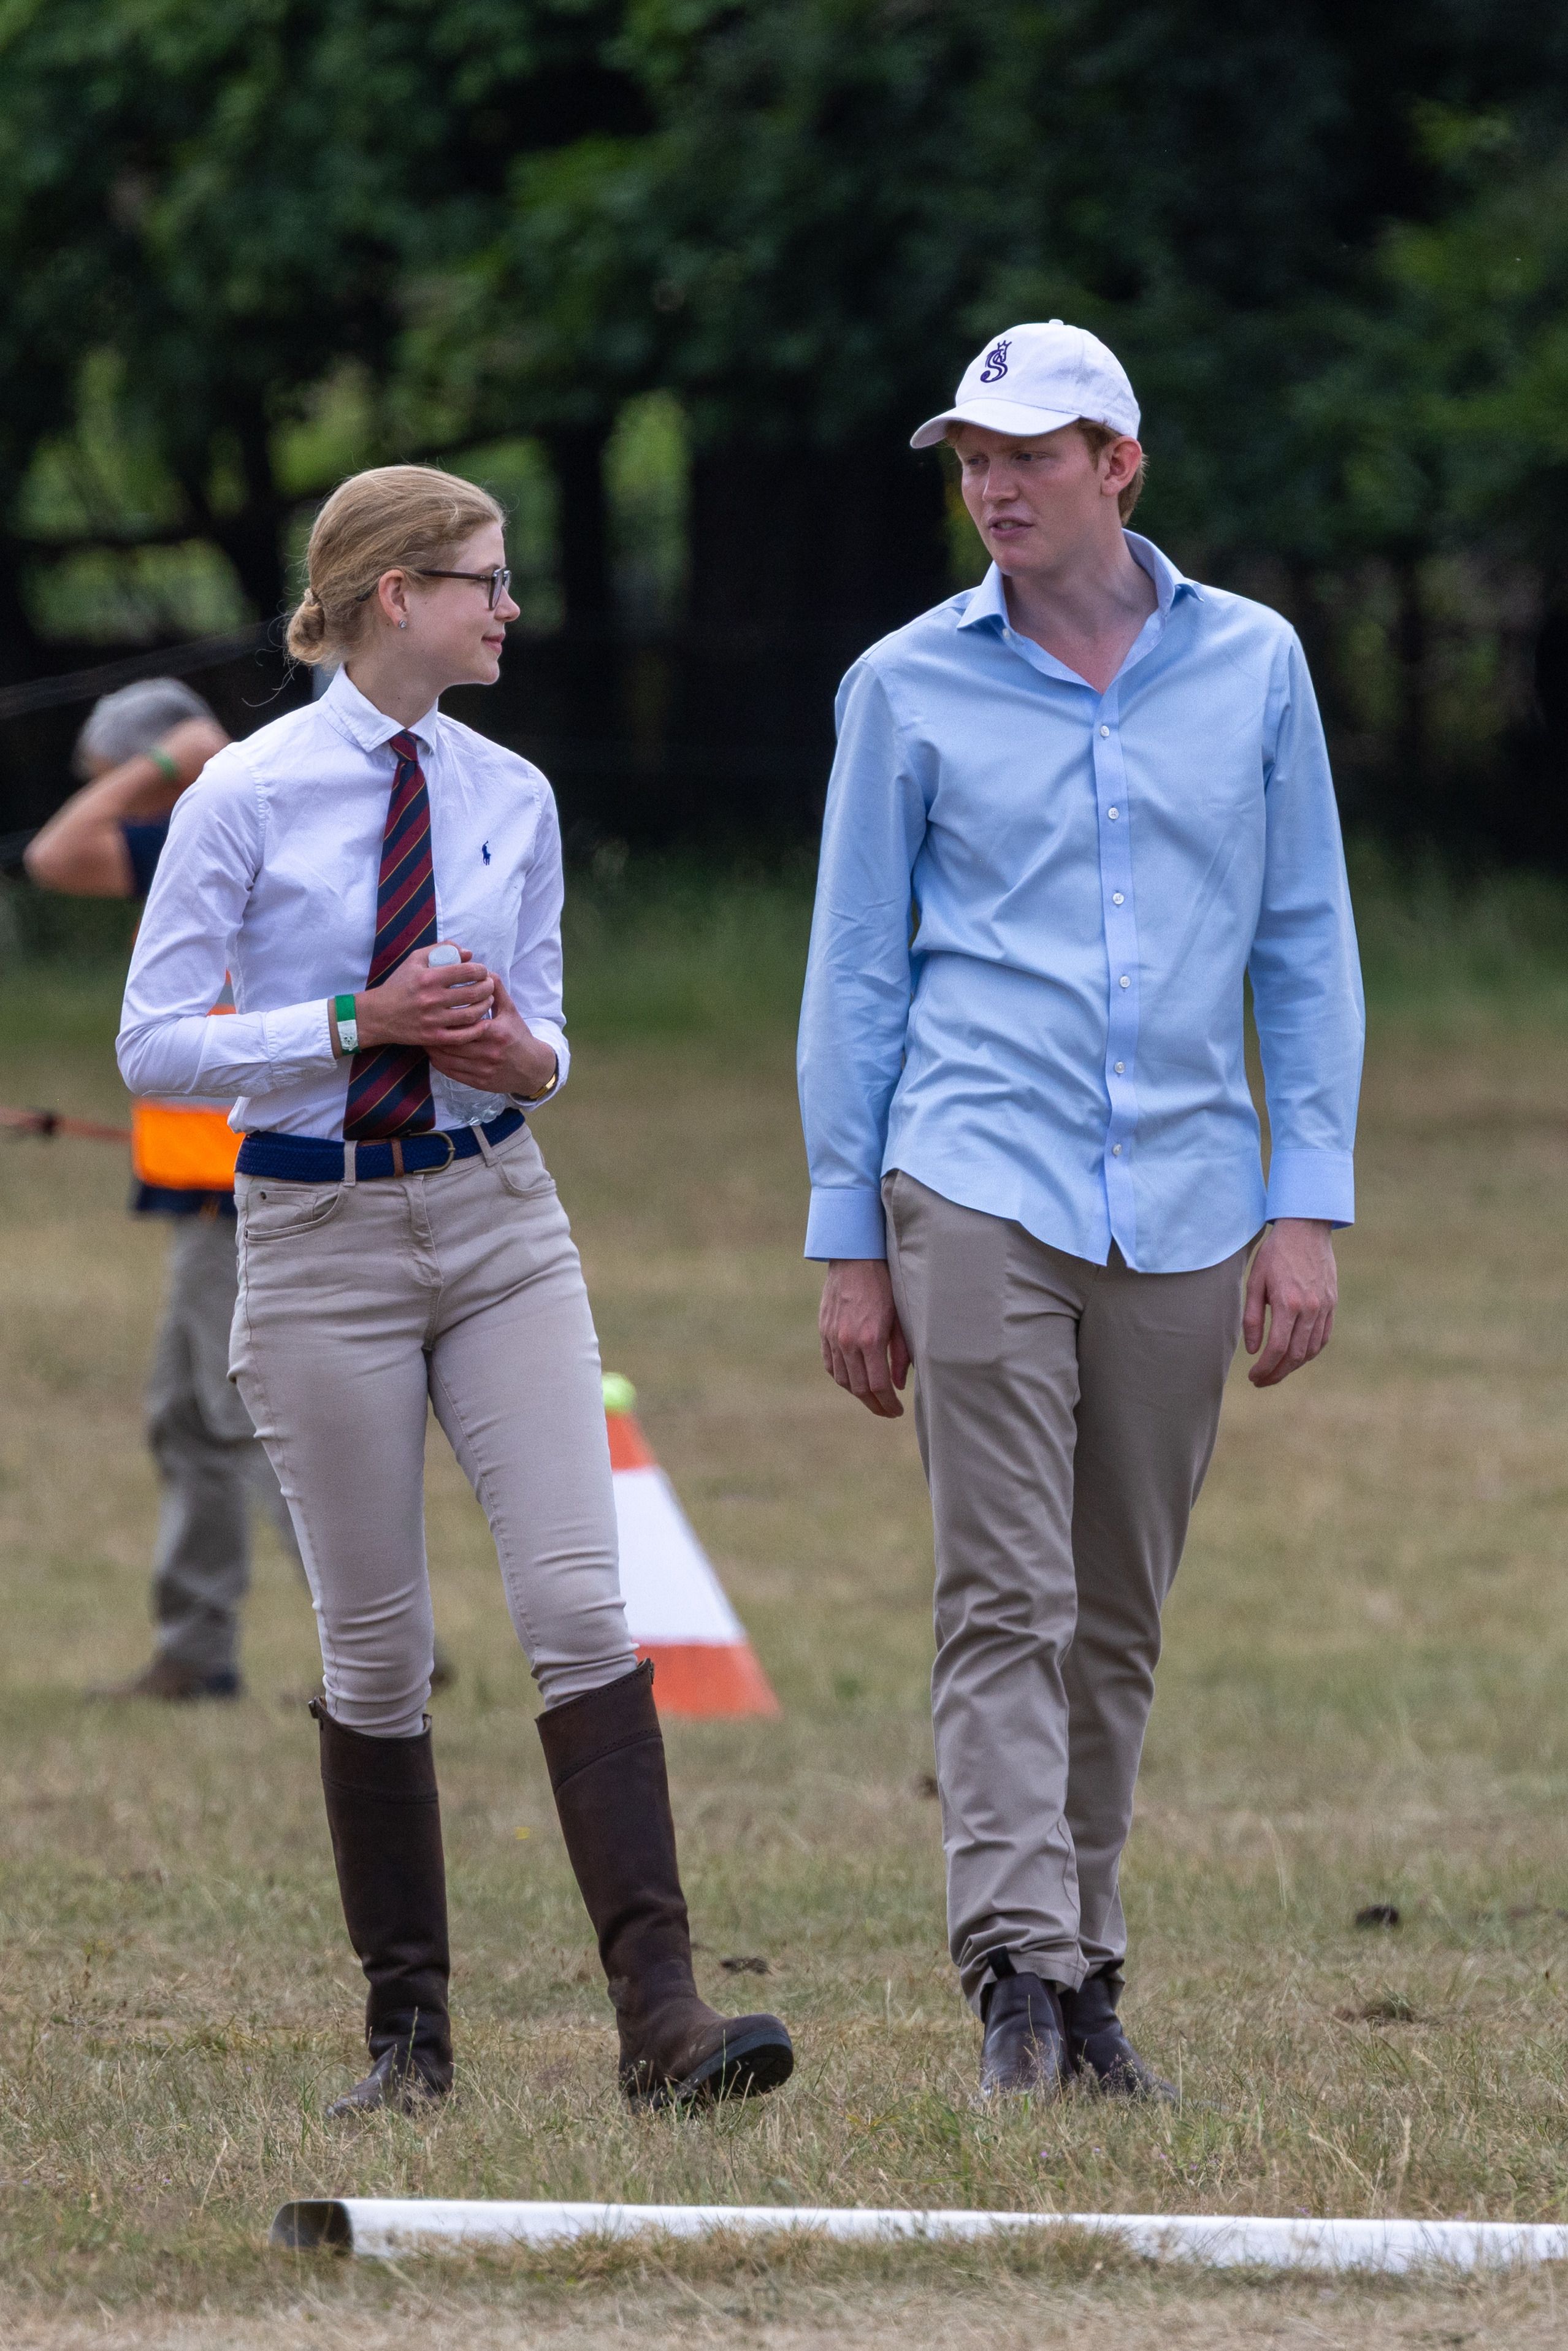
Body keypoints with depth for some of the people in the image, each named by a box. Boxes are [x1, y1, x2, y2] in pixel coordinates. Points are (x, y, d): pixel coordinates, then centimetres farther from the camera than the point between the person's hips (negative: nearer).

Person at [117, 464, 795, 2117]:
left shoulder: (511, 798, 6)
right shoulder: (248, 798, -7)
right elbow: (154, 1045, -7)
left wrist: (522, 1053, -7)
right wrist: (360, 1024, -17)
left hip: (495, 1218, 3)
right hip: (322, 1233, -3)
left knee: (578, 1604, -10)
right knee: (375, 1648, 3)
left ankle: (658, 2011, -16)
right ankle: (406, 2030, 14)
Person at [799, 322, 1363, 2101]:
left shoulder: (1253, 666, 7)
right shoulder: (909, 687, 4)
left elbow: (1306, 949, 9)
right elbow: (856, 974, 8)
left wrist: (1308, 1210, 1)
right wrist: (846, 1249, 4)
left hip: (1184, 1203, 2)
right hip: (981, 1195, -2)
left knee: (1120, 1622, 7)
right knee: (1006, 1602, -12)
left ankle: (1084, 1978, 13)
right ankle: (1018, 1973, -19)